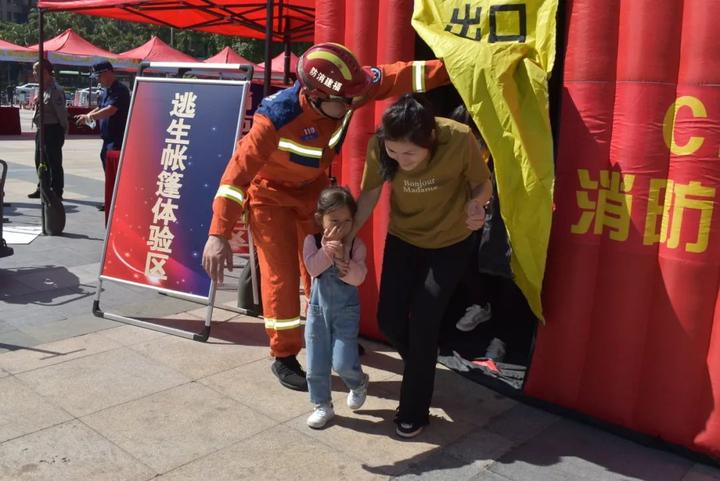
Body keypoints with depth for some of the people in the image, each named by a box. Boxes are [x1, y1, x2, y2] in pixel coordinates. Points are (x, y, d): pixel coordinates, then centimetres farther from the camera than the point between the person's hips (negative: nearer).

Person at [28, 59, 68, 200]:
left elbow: (61, 112, -17)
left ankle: (56, 192, 7)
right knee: (40, 161, 17)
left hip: (52, 130, -10)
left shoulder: (55, 90, -16)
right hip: (41, 129, 10)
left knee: (54, 162, -2)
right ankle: (42, 188, 31)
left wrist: (63, 130, -15)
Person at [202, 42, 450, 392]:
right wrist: (219, 234, -42)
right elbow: (241, 168, -38)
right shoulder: (278, 117, -38)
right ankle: (284, 358, 12)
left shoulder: (342, 89, -24)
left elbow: (396, 76, -21)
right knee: (281, 275, -4)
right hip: (271, 192, -5)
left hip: (313, 186, 6)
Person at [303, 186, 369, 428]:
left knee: (343, 363, -6)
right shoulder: (312, 241, -6)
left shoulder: (356, 245, -8)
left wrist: (342, 258, -29)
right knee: (316, 364, 7)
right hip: (318, 309, 2)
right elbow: (313, 268, -20)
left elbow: (358, 278, -17)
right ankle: (322, 405, 25)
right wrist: (327, 248, -27)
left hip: (346, 311, -2)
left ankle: (359, 383, 28)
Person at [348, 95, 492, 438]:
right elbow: (369, 194, -10)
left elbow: (482, 184, -15)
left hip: (451, 243, -3)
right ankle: (421, 368, 38)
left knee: (422, 324, -6)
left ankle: (413, 412, 15)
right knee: (389, 321, 4)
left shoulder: (459, 139, -32)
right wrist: (345, 238, -21)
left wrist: (476, 204, -38)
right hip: (403, 239, 3)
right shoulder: (379, 145, -26)